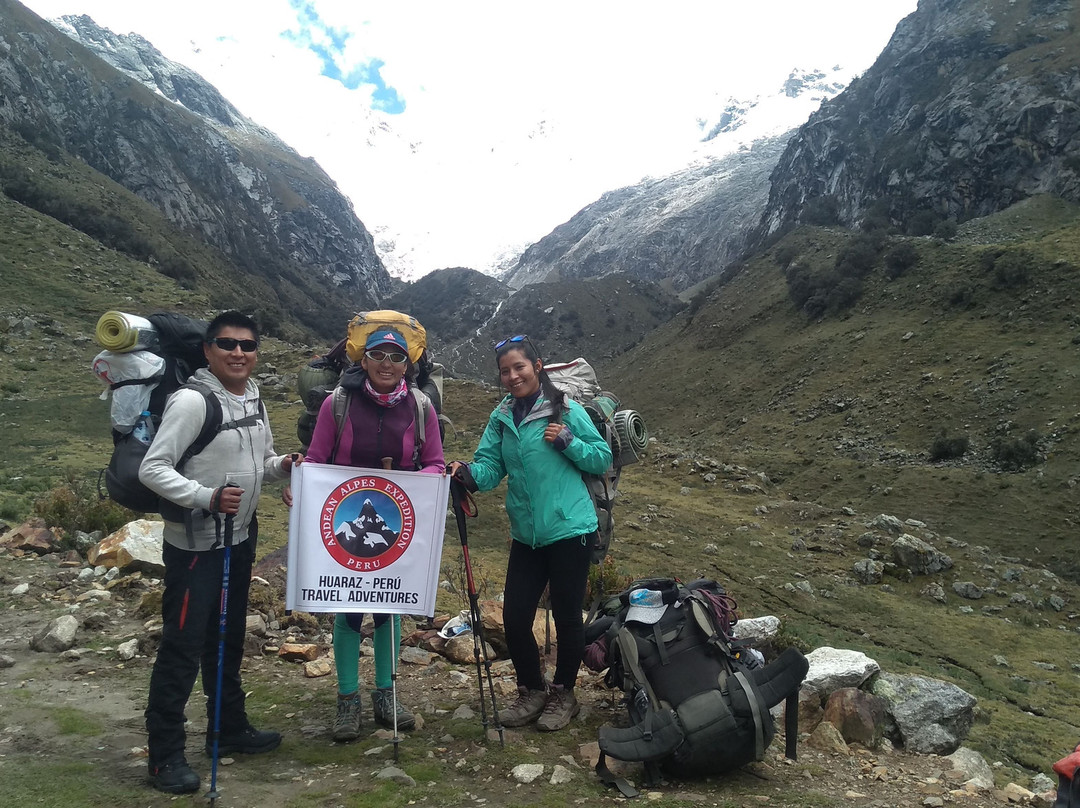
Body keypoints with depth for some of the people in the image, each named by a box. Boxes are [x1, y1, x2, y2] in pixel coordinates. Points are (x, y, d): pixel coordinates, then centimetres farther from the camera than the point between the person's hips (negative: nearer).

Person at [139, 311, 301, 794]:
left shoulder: (254, 400, 6)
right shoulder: (191, 401, -17)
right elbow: (152, 469, -21)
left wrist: (282, 466, -5)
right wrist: (207, 497, -33)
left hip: (240, 540, 8)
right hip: (194, 544, -7)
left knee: (228, 639, 18)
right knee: (183, 645, -1)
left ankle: (230, 729, 33)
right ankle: (165, 753, 14)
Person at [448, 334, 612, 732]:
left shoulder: (566, 410, -6)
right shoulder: (501, 418, 7)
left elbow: (603, 458, -2)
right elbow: (490, 467, -1)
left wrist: (567, 441, -17)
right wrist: (468, 473, -22)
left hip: (569, 530, -4)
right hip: (526, 535, 5)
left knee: (566, 616, 7)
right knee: (514, 616, 6)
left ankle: (563, 694, 30)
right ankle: (531, 691, 31)